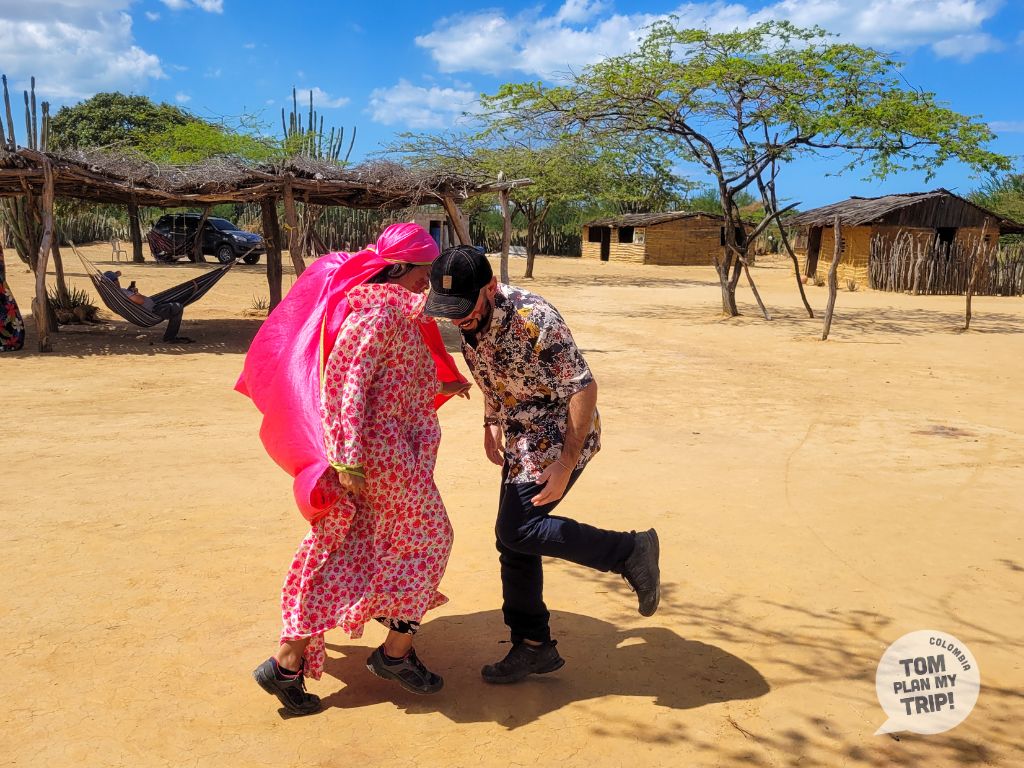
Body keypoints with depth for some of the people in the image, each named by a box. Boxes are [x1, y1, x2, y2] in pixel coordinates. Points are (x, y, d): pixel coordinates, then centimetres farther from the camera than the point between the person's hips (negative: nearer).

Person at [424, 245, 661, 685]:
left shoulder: (533, 320, -27)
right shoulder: (467, 322, -3)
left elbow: (584, 388, -25)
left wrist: (566, 464, -27)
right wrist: (491, 424, 12)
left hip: (562, 437, -8)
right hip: (524, 439, 8)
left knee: (516, 531, -15)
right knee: (513, 539, 9)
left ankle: (629, 551, -6)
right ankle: (534, 647, 21)